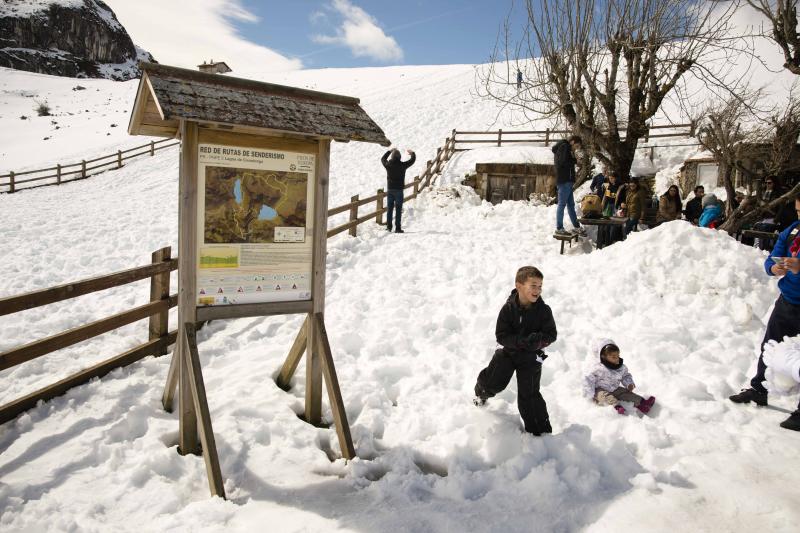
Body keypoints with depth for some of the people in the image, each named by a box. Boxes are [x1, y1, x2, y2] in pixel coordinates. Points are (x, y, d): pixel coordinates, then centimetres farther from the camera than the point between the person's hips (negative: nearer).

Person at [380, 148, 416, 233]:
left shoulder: (388, 165, -4)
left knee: (389, 209, 11)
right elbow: (412, 160, 3)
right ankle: (397, 228, 0)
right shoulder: (402, 165, -11)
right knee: (398, 210, 0)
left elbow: (383, 159, 19)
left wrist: (389, 151, 31)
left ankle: (389, 227, 15)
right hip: (398, 190, -3)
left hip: (390, 190, 3)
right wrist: (412, 153, 24)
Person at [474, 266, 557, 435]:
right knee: (492, 381, 2)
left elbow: (551, 334, -10)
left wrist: (539, 341, -31)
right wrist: (521, 341, -33)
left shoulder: (544, 310, -16)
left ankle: (540, 431, 14)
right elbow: (501, 335, -17)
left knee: (528, 395, -1)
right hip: (508, 350, 1)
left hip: (531, 357, -1)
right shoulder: (508, 308, -17)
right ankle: (482, 393, 40)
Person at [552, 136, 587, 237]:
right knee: (562, 204, -7)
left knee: (571, 204, 13)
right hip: (564, 181, -10)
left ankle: (576, 227, 20)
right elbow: (564, 162, -21)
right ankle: (559, 228, -3)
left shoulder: (566, 148, 23)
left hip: (567, 181, 10)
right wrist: (575, 160, -4)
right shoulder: (564, 147, -7)